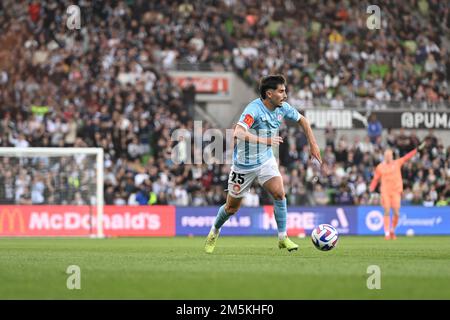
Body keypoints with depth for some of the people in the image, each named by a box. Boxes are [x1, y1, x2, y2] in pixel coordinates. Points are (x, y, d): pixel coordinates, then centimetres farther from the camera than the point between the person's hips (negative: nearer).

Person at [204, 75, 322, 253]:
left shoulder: (282, 108, -7)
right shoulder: (254, 109, -28)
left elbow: (302, 120, 12)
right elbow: (238, 133, -42)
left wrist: (313, 144, 6)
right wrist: (266, 141, -48)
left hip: (266, 160, 5)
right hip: (244, 164, -5)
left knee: (279, 194, -16)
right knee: (232, 207, 9)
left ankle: (282, 238, -6)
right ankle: (214, 232, 36)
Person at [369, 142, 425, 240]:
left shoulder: (397, 163, 8)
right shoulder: (380, 167, 5)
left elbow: (407, 157, 5)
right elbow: (375, 179, 5)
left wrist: (417, 149, 1)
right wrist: (371, 188, -9)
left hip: (396, 191, 1)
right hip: (385, 191, -1)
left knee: (396, 213, -3)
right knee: (387, 212, -7)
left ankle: (392, 230, 17)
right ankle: (387, 233, -3)